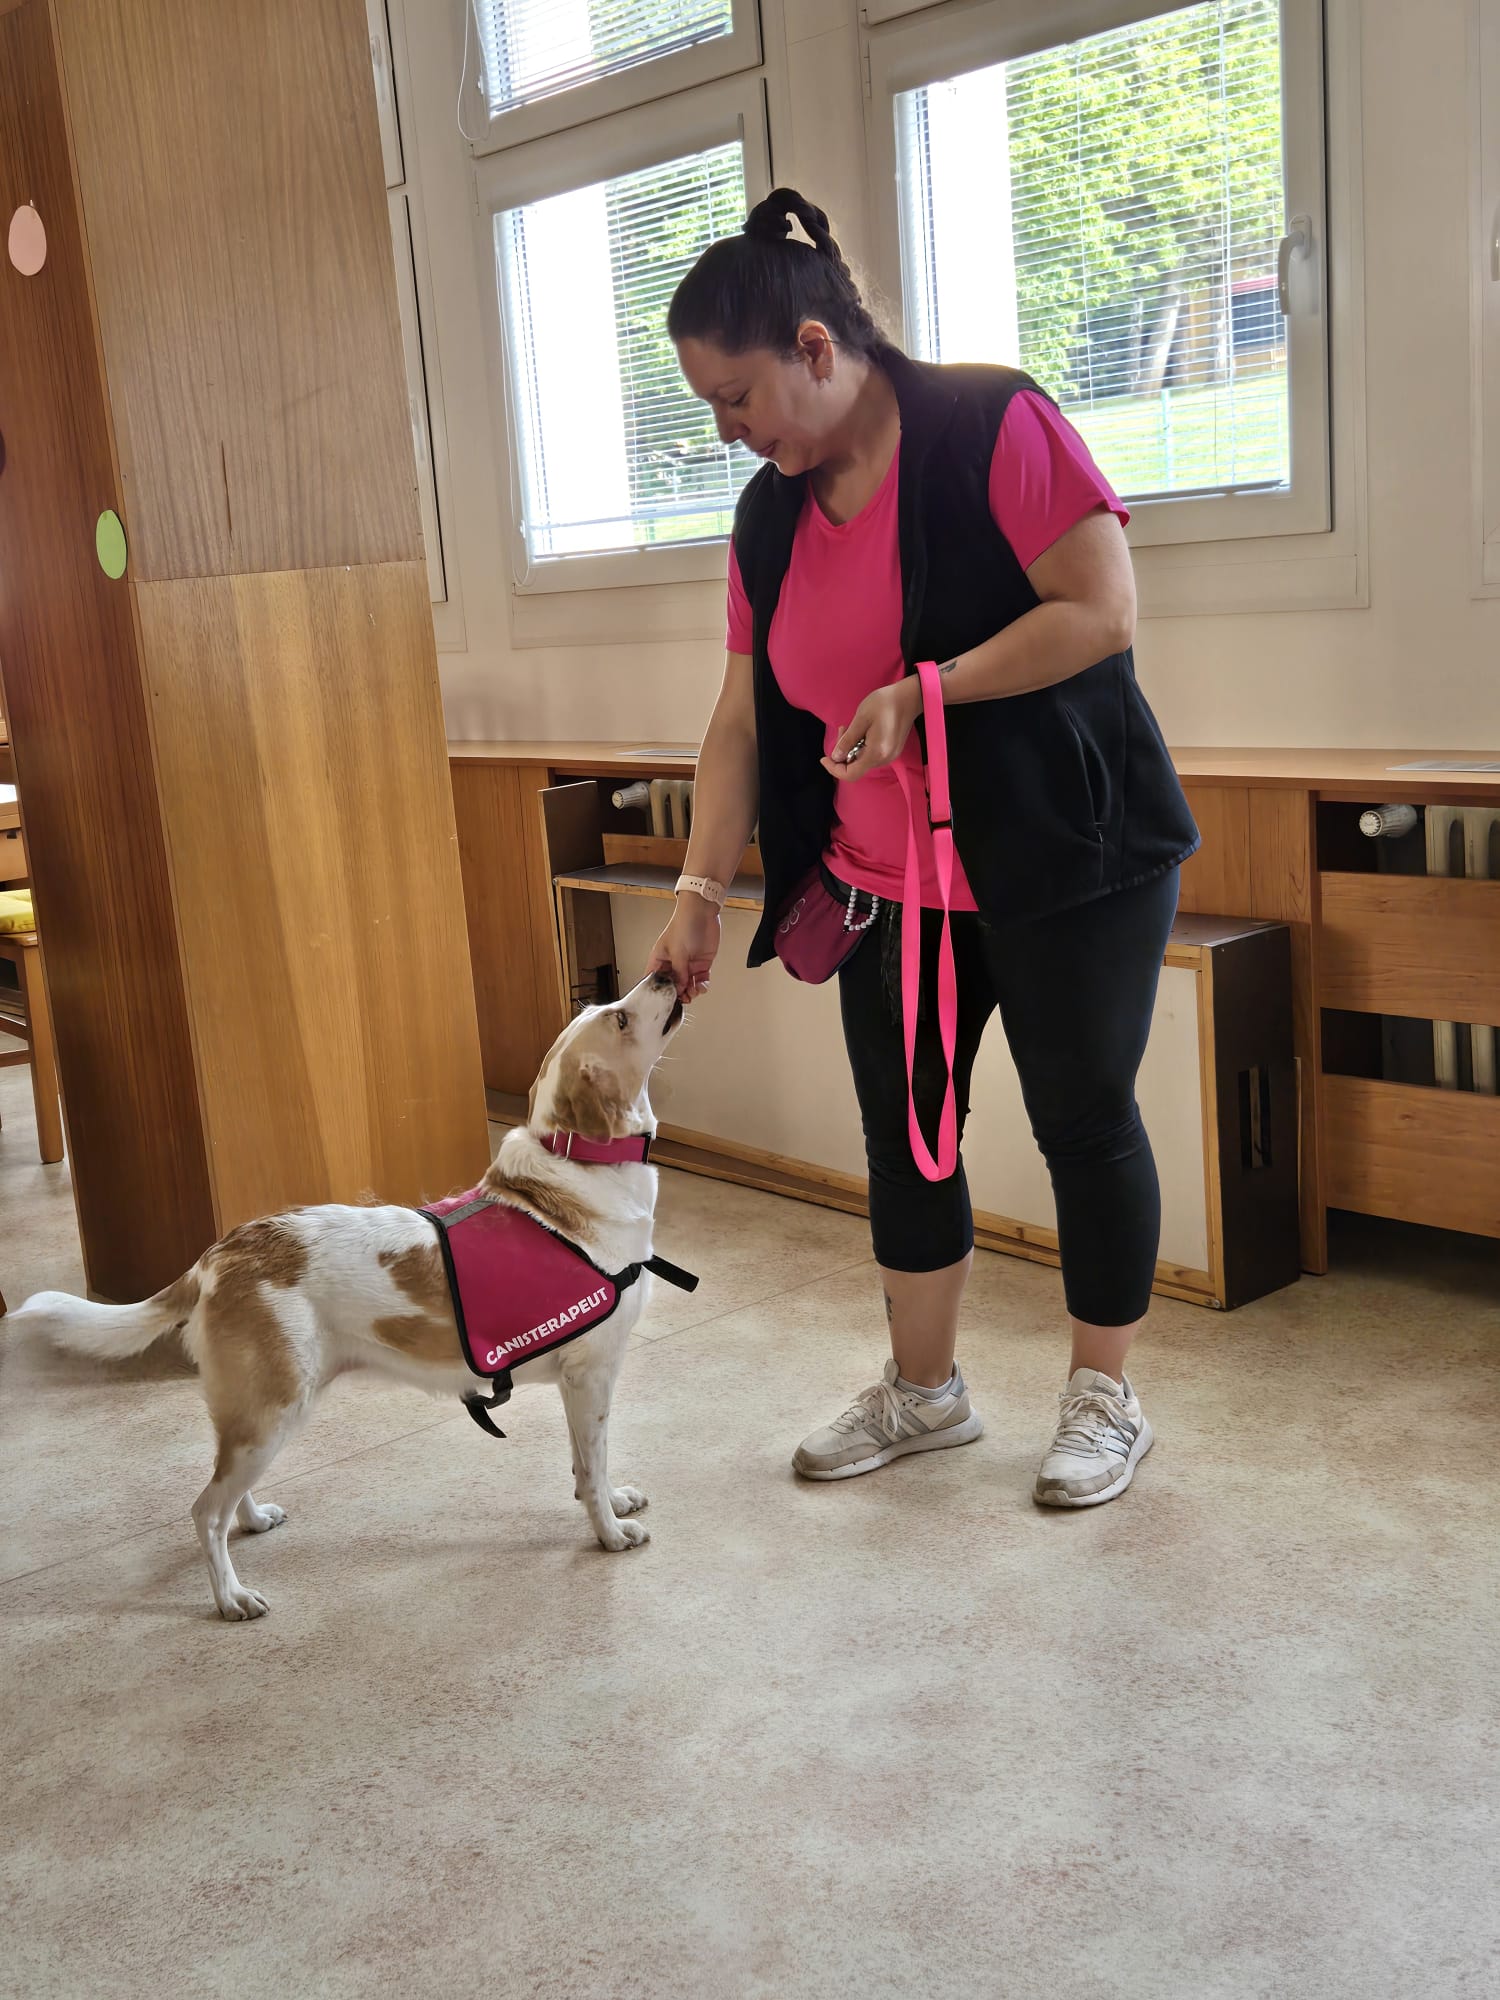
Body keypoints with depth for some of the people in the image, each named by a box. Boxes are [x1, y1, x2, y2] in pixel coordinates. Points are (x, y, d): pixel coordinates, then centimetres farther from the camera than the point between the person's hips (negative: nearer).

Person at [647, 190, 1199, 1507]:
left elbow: (1103, 611, -21)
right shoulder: (771, 515, 5)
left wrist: (921, 690, -23)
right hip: (888, 886, 7)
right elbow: (743, 721, 6)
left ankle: (1105, 1398, 23)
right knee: (902, 1133, 12)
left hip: (1066, 862, -6)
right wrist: (700, 889, -1)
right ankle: (925, 1391, 31)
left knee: (1084, 1122, 4)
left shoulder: (993, 426, -14)